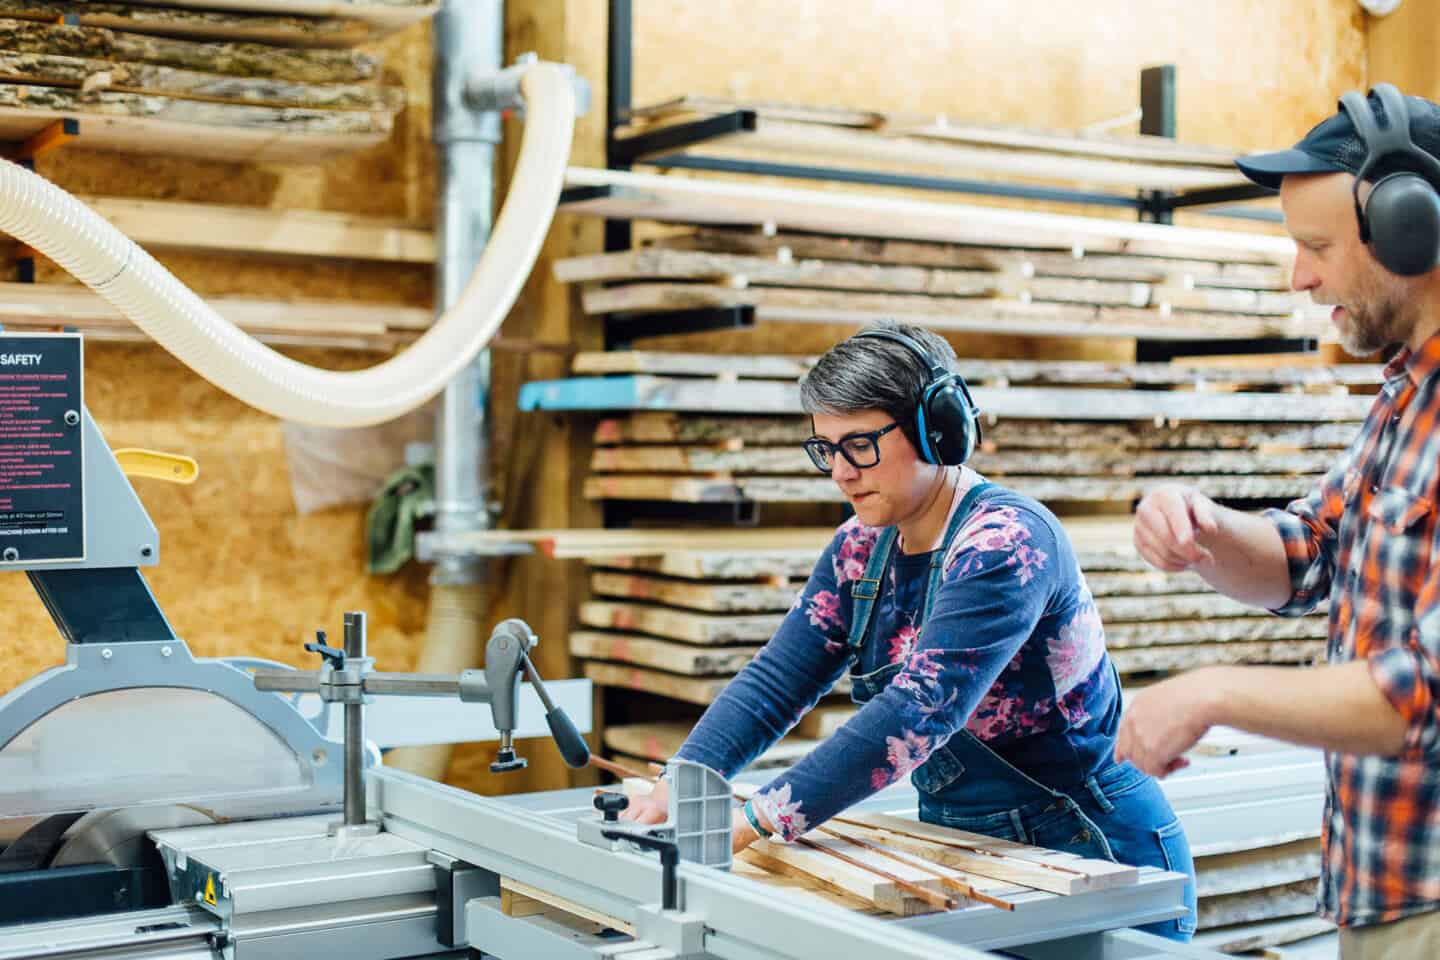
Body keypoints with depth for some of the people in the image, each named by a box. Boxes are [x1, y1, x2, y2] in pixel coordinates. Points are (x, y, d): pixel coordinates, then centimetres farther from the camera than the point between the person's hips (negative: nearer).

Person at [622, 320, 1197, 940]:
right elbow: (773, 681, -2)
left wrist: (754, 823, -38)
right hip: (964, 851, 7)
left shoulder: (1005, 544, -22)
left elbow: (919, 711, -32)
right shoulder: (862, 548, 3)